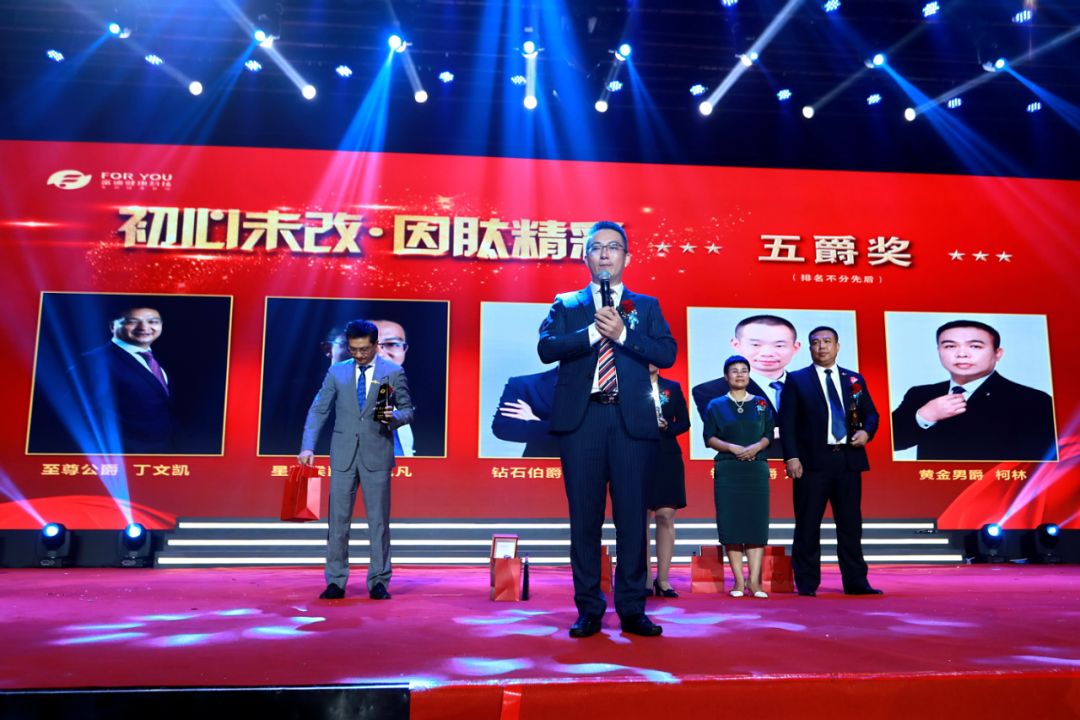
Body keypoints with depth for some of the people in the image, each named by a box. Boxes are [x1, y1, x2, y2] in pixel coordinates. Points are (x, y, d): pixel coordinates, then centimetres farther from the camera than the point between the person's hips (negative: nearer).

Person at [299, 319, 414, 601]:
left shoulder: (393, 373, 2)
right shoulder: (337, 372, 7)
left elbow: (407, 411, 5)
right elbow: (318, 411, 6)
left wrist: (394, 416, -18)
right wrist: (307, 447, -5)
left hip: (377, 454, -2)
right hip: (343, 454, 2)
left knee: (378, 520, 3)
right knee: (337, 519, 3)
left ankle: (378, 582, 12)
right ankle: (336, 582, 12)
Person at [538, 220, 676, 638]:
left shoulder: (646, 305, 14)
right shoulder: (566, 304, 13)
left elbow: (667, 353, 0)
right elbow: (546, 348, -3)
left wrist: (622, 333, -11)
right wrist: (592, 331, -13)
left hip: (631, 420, 0)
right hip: (581, 419, 0)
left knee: (632, 516, 1)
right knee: (584, 516, 3)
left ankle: (632, 609, 11)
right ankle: (588, 609, 11)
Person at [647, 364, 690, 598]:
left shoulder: (673, 387, 14)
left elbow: (684, 422, 10)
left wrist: (666, 427, -8)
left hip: (667, 458, 2)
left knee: (666, 516, -2)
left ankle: (663, 579, 5)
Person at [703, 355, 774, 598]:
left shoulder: (761, 404, 11)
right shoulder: (716, 405, 8)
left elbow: (769, 435, 6)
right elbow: (709, 437, 1)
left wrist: (756, 447, -14)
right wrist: (732, 448, -14)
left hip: (756, 469, 1)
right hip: (727, 470, -1)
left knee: (757, 522, -4)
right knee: (731, 523, -4)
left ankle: (755, 581, -2)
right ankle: (738, 581, 1)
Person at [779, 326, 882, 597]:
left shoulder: (855, 379, 13)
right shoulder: (796, 380, 3)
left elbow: (871, 413, 17)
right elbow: (787, 422, -2)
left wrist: (867, 432, -5)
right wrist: (791, 457, -11)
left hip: (848, 460, 3)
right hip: (813, 462, -3)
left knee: (850, 524, 9)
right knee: (808, 526, 2)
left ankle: (856, 582, 18)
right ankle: (806, 584, 10)